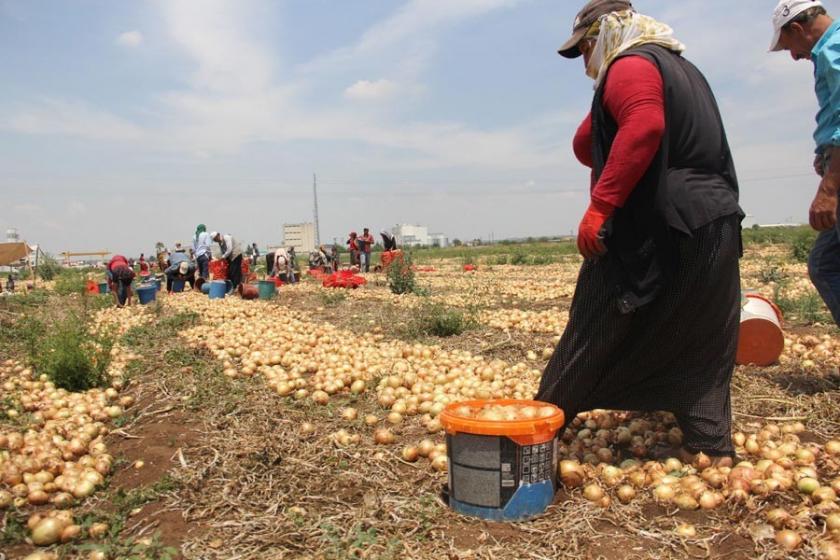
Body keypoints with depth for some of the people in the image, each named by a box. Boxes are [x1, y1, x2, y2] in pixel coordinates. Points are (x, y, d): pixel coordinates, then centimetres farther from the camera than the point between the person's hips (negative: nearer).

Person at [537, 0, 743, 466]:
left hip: (656, 229, -9)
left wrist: (600, 206, -28)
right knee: (700, 344, 13)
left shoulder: (630, 65, -5)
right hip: (717, 223, 9)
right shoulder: (683, 68, 26)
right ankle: (711, 444, 17)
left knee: (595, 337, -1)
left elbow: (644, 127, -25)